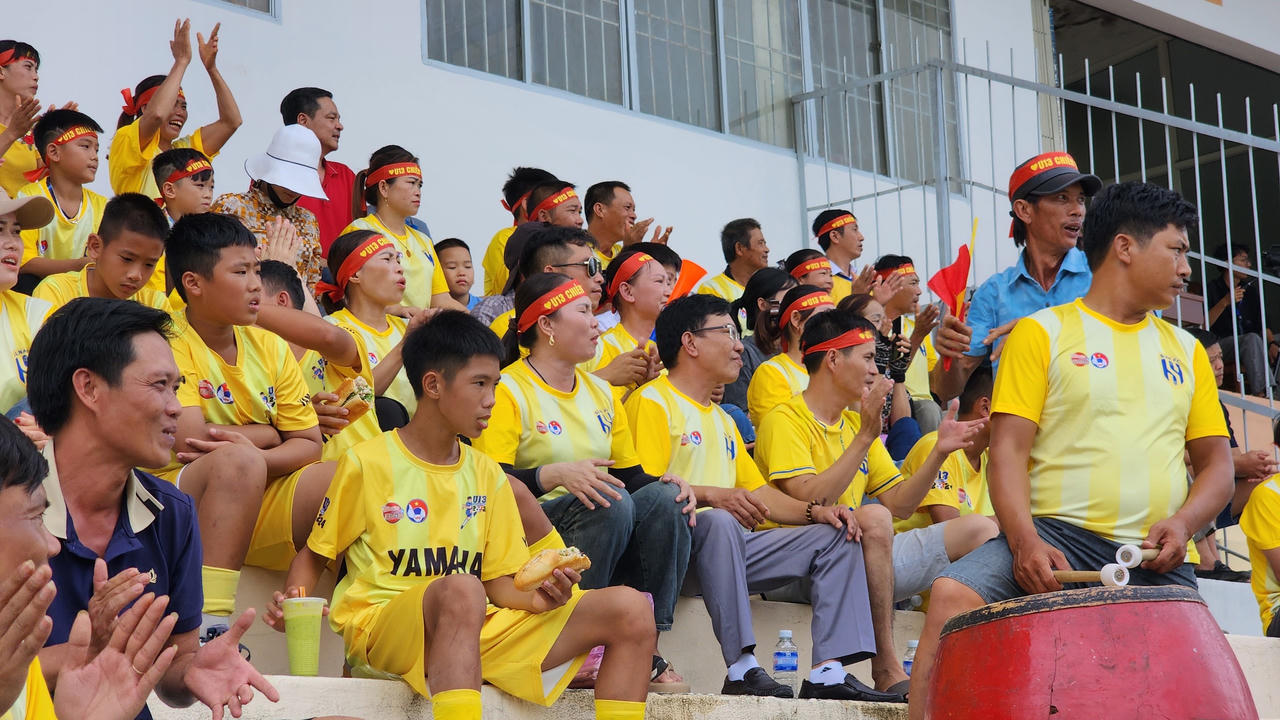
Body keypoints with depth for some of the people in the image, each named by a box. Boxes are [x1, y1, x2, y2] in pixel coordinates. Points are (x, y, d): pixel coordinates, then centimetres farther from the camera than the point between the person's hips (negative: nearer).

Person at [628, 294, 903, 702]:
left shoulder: (722, 419, 30)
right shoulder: (653, 402, -1)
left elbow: (757, 492, 24)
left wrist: (815, 511, 7)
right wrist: (711, 496, -28)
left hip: (730, 546, 9)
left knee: (836, 535, -1)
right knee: (719, 522, -40)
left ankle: (828, 671, -18)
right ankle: (741, 668, -40)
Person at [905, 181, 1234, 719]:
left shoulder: (1186, 351, 21)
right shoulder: (1043, 333, 7)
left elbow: (1216, 463, 18)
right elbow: (1008, 449, -1)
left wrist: (1183, 523, -4)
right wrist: (1025, 541, -18)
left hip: (1156, 559, 4)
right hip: (1058, 534, -3)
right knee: (952, 597, -27)